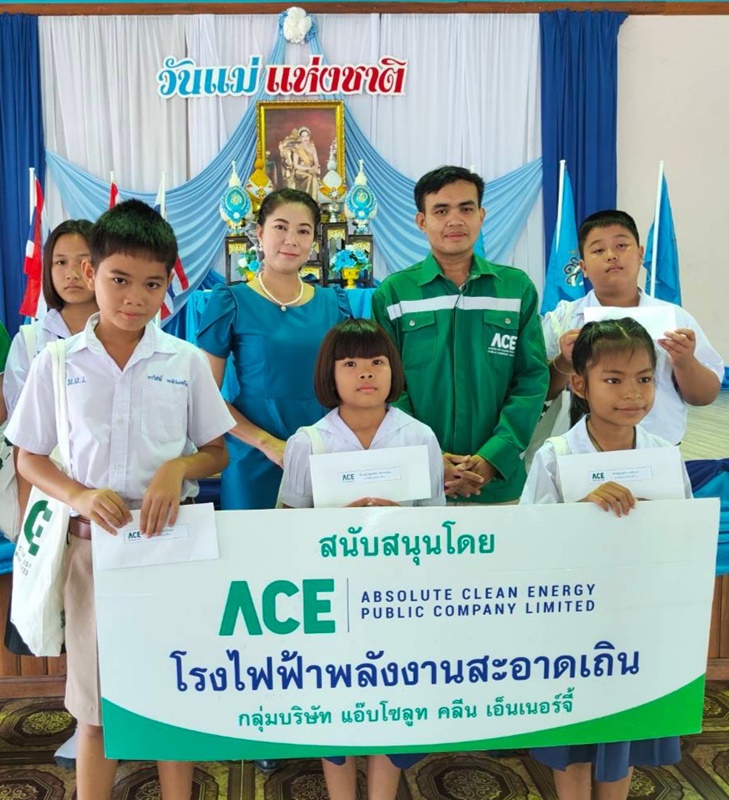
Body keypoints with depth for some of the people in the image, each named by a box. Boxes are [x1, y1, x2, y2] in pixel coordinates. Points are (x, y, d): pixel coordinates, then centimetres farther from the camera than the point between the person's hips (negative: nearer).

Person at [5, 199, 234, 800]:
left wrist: (178, 466, -16)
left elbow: (217, 453, 5)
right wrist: (79, 495, -13)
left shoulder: (186, 362, -2)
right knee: (96, 706, 11)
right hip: (91, 542, 0)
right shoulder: (56, 363, -1)